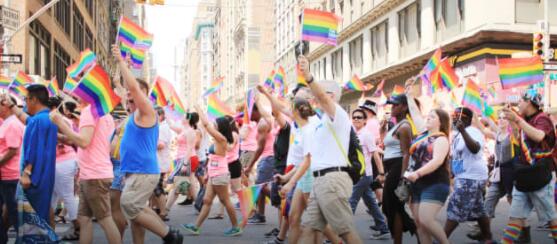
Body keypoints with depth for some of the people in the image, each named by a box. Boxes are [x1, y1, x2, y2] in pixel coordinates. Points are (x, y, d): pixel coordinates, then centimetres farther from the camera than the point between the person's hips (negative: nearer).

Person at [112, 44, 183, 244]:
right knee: (134, 211, 9)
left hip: (144, 172, -10)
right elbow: (130, 87, 27)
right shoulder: (136, 114, 16)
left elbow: (133, 85, -20)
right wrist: (122, 64, 23)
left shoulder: (146, 111, -8)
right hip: (135, 172, 10)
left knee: (129, 206, -17)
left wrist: (121, 61, -14)